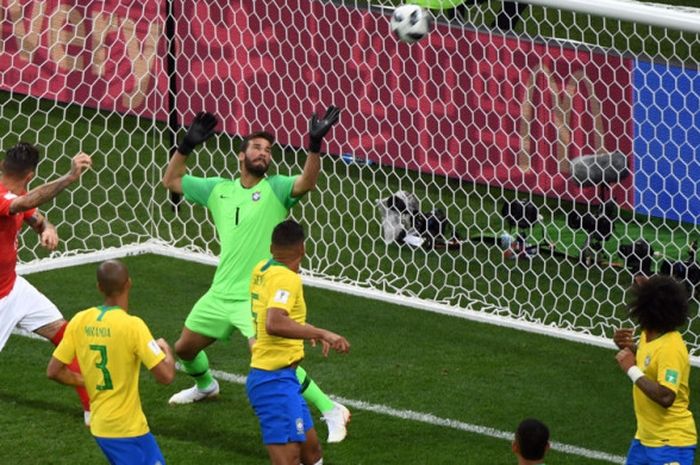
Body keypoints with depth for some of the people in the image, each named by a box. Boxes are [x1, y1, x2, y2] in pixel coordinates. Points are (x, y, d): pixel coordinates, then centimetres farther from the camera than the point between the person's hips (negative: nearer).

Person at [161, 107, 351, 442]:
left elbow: (306, 182, -26)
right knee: (185, 348, 21)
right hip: (220, 293, 6)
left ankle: (331, 411, -16)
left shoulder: (275, 189, -5)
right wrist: (187, 145, 5)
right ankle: (205, 385, 55)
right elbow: (171, 180, 17)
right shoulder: (218, 189, 9)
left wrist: (314, 144, -39)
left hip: (257, 297, -6)